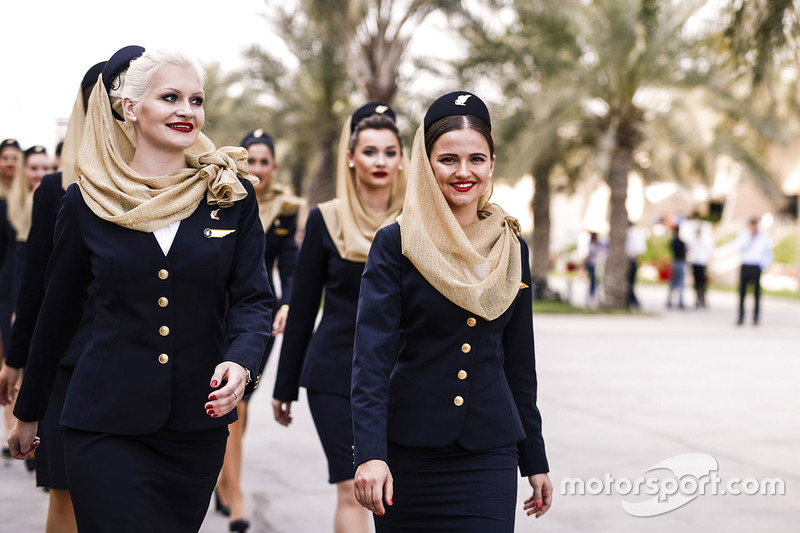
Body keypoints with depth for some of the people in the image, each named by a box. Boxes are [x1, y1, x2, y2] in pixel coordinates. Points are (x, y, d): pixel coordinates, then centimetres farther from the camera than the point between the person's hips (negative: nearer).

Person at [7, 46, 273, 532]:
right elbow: (59, 312, 9)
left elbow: (253, 299, 0)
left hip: (198, 423, 2)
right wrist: (28, 413, 16)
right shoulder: (88, 201, -1)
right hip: (107, 426, -2)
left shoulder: (230, 194, 1)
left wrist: (241, 361, -22)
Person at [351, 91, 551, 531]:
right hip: (407, 456, -2)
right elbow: (372, 356, -12)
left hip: (488, 458, 2)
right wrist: (369, 453, -23)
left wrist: (535, 461, 15)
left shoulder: (512, 250, 8)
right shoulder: (395, 244, -4)